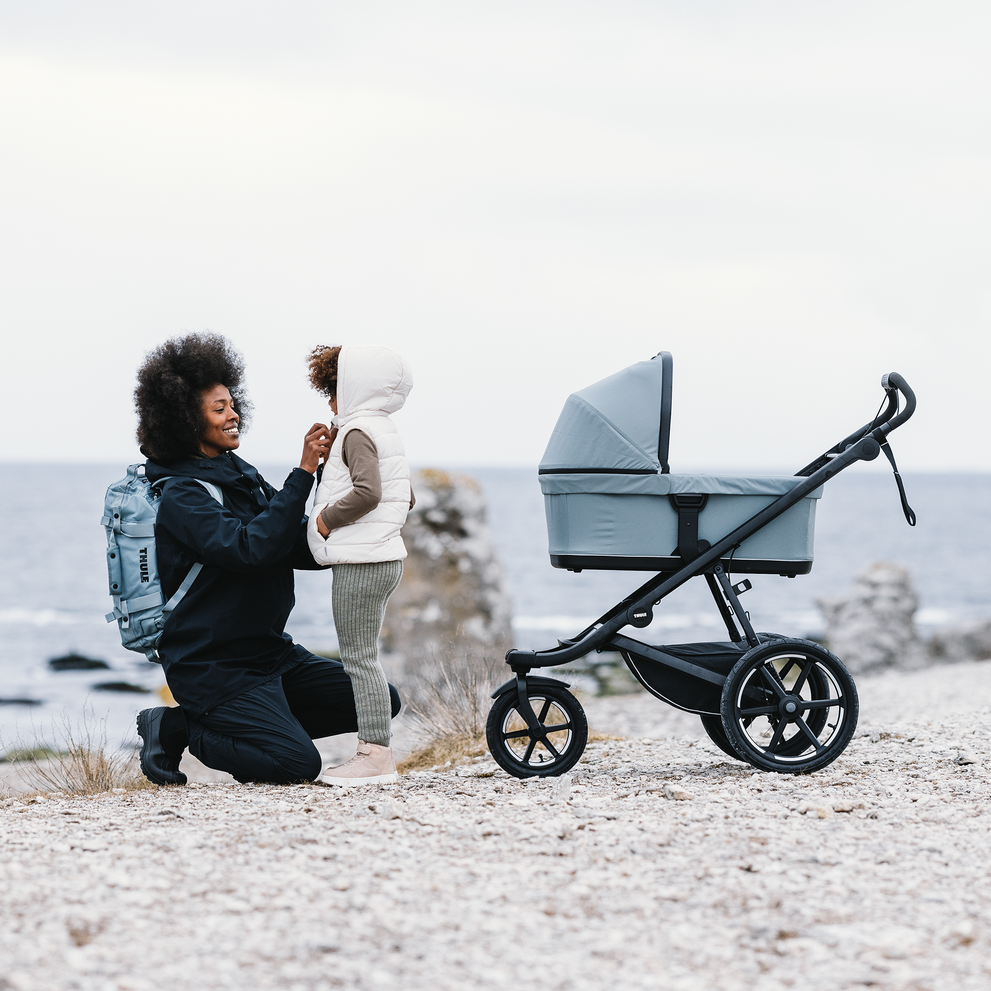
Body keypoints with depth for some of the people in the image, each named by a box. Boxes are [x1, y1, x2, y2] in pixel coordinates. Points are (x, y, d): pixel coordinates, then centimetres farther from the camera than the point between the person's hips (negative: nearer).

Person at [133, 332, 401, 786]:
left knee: (382, 701, 4)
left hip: (269, 650, 9)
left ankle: (253, 724, 10)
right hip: (211, 666, -9)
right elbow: (252, 547, -29)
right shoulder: (180, 496, -14)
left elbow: (307, 550, 4)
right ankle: (177, 728, -2)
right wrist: (303, 473, -27)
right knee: (298, 763, -21)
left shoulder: (243, 477, 12)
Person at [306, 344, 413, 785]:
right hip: (383, 555, 10)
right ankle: (376, 752, 13)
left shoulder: (357, 432, -13)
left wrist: (328, 518, -16)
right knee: (362, 656, 12)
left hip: (361, 562, -10)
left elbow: (367, 491, -27)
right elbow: (405, 499, 25)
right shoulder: (385, 431, 18)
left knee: (358, 656, -8)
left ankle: (375, 753, -9)